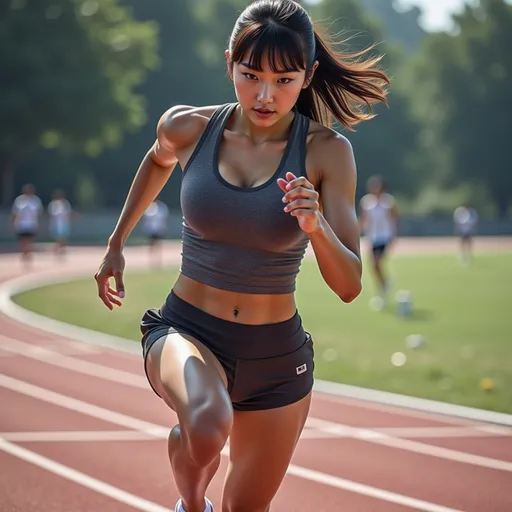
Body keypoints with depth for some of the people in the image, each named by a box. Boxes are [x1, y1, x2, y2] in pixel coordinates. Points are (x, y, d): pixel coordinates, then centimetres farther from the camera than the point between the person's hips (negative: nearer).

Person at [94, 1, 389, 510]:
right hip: (185, 331, -1)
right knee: (207, 424, -34)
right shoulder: (188, 128, -7)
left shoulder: (325, 152, -11)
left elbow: (349, 286, -13)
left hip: (276, 355, 1)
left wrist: (317, 229, -32)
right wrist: (116, 243, 24)